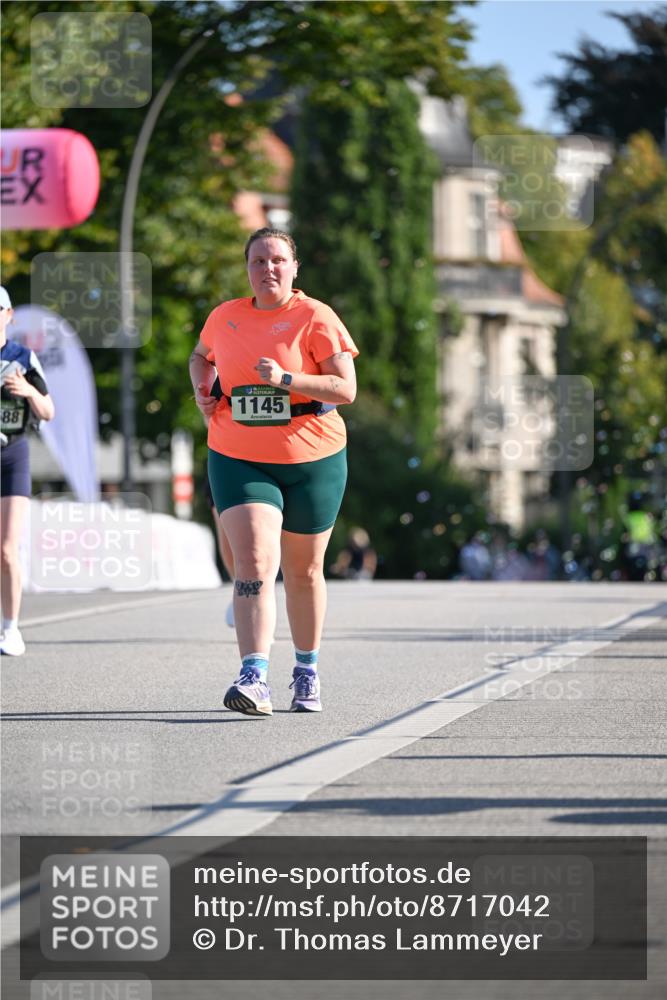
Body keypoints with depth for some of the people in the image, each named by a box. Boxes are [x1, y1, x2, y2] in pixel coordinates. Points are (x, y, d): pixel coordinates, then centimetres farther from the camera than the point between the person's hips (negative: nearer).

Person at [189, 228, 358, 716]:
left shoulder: (315, 318, -7)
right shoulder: (225, 317, 5)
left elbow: (346, 389, -14)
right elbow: (202, 356, 28)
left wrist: (286, 380, -24)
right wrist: (202, 389, 7)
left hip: (312, 461, -1)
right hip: (239, 460, 1)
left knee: (303, 570, 11)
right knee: (254, 562, -16)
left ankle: (307, 671, 31)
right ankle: (254, 679, -26)